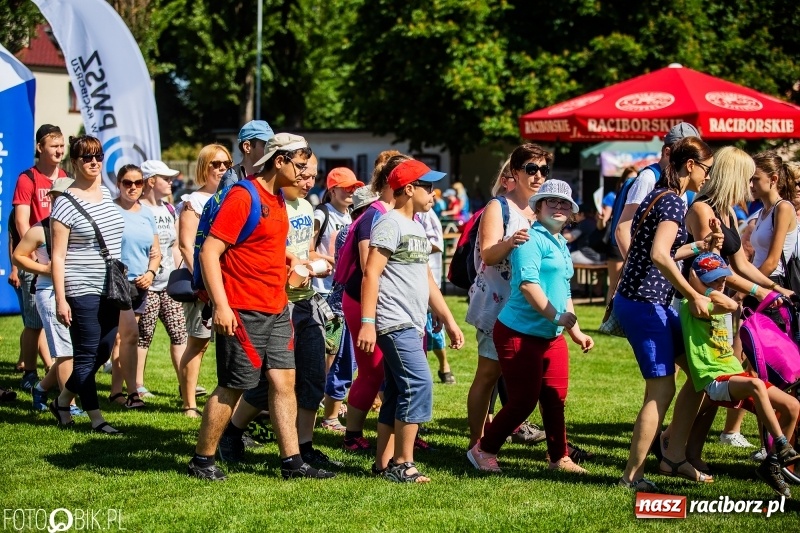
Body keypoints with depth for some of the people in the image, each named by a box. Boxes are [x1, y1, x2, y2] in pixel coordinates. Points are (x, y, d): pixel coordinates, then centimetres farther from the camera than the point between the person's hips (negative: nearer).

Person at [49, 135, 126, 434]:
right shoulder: (66, 203, -9)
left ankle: (62, 402, 27)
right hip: (82, 291, -7)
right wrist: (61, 299, -15)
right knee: (86, 356, -1)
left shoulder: (107, 196, 11)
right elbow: (57, 256, -10)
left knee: (103, 352, 11)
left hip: (111, 291, 7)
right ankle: (96, 418, 6)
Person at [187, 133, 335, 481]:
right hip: (243, 312, -8)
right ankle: (202, 461, 11)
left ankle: (292, 461, 8)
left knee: (284, 381, 5)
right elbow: (209, 252, -19)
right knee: (232, 388, -1)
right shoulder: (242, 198, -14)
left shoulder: (277, 199, 14)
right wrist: (221, 306, -24)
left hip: (276, 310, 8)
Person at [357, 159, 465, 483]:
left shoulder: (417, 227, 18)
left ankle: (384, 463, 14)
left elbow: (425, 278, 23)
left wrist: (448, 320, 22)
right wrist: (367, 322, -23)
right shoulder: (390, 224, -10)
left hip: (412, 324, 10)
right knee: (420, 383, -14)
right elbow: (371, 274, -16)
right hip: (394, 323, -10)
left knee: (398, 392, 10)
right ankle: (402, 464, -10)